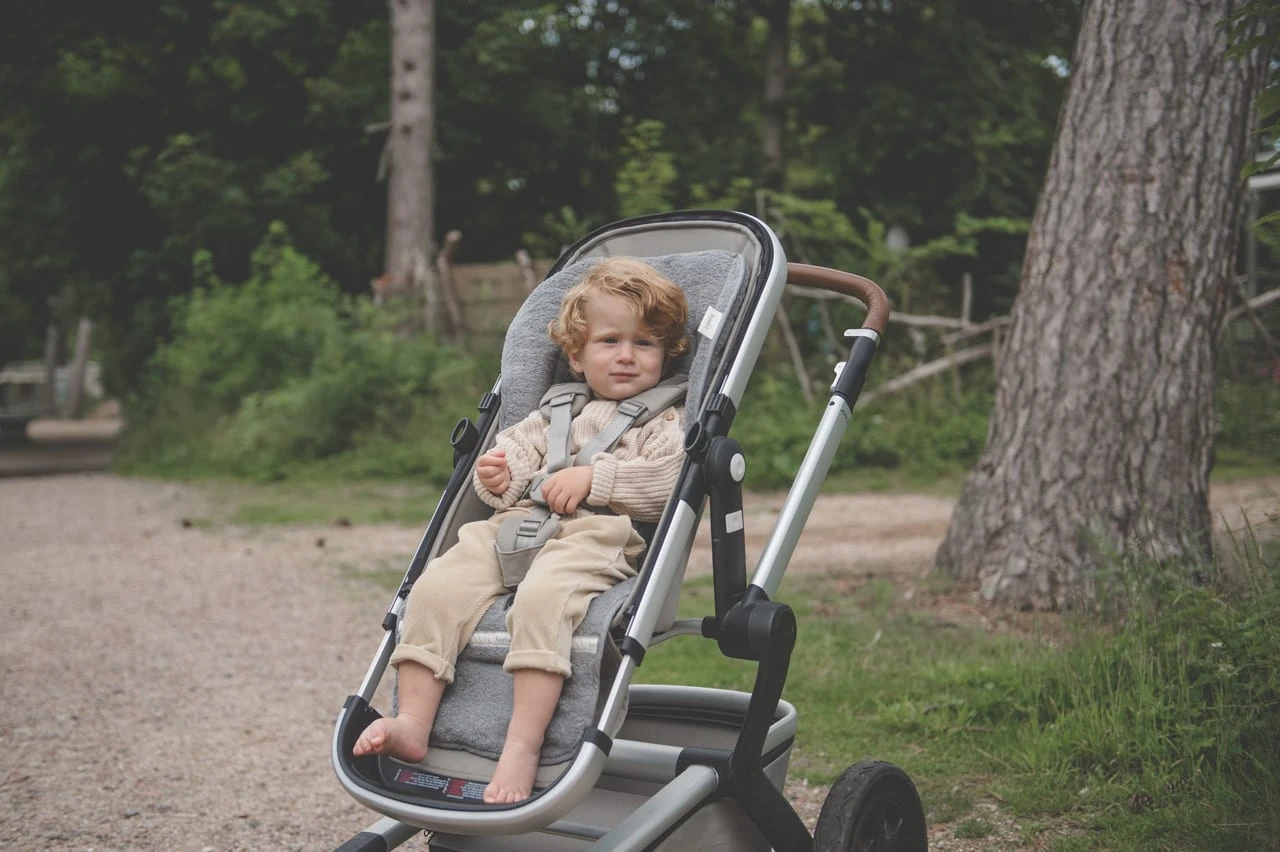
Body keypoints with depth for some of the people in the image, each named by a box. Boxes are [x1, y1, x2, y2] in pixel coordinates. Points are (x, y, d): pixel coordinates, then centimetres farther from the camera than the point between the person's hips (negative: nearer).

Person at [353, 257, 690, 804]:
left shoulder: (665, 422, 12)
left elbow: (668, 478, -5)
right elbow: (516, 447, 28)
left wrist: (592, 478, -11)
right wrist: (498, 477, 3)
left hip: (596, 537, -6)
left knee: (541, 600, -38)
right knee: (435, 589, -18)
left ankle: (523, 744, -39)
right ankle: (412, 723, -16)